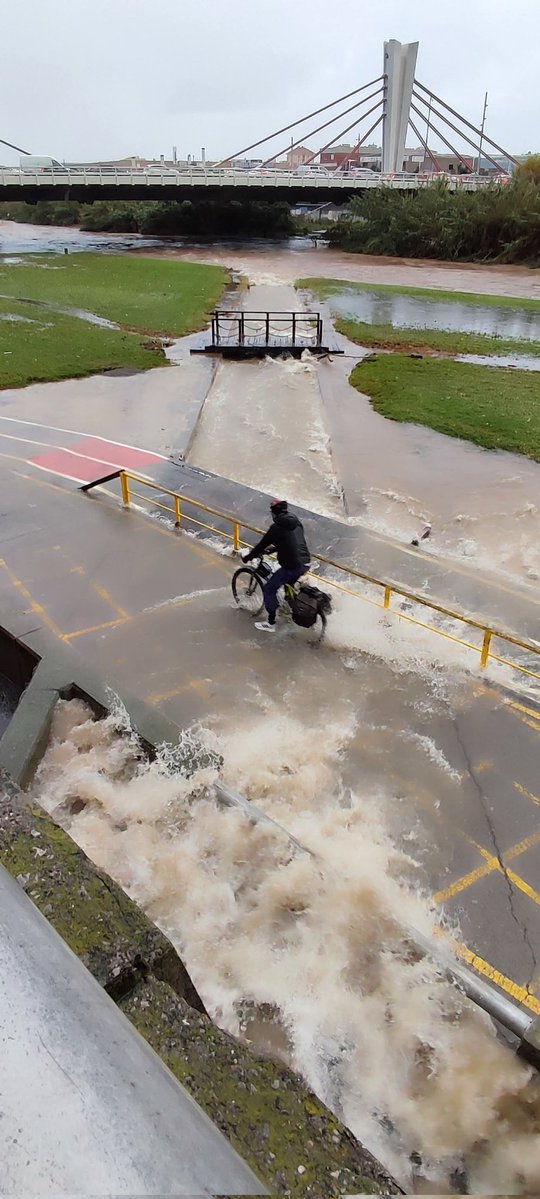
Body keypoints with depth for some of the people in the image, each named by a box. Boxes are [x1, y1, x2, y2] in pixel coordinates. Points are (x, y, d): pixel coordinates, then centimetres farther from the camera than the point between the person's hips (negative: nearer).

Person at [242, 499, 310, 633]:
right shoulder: (296, 522, 13)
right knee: (290, 583, 34)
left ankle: (270, 623, 8)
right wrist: (271, 549, 33)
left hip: (291, 566, -8)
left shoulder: (277, 527, -11)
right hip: (305, 564, 8)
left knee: (270, 589, 6)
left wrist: (248, 556, 10)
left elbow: (262, 544, -5)